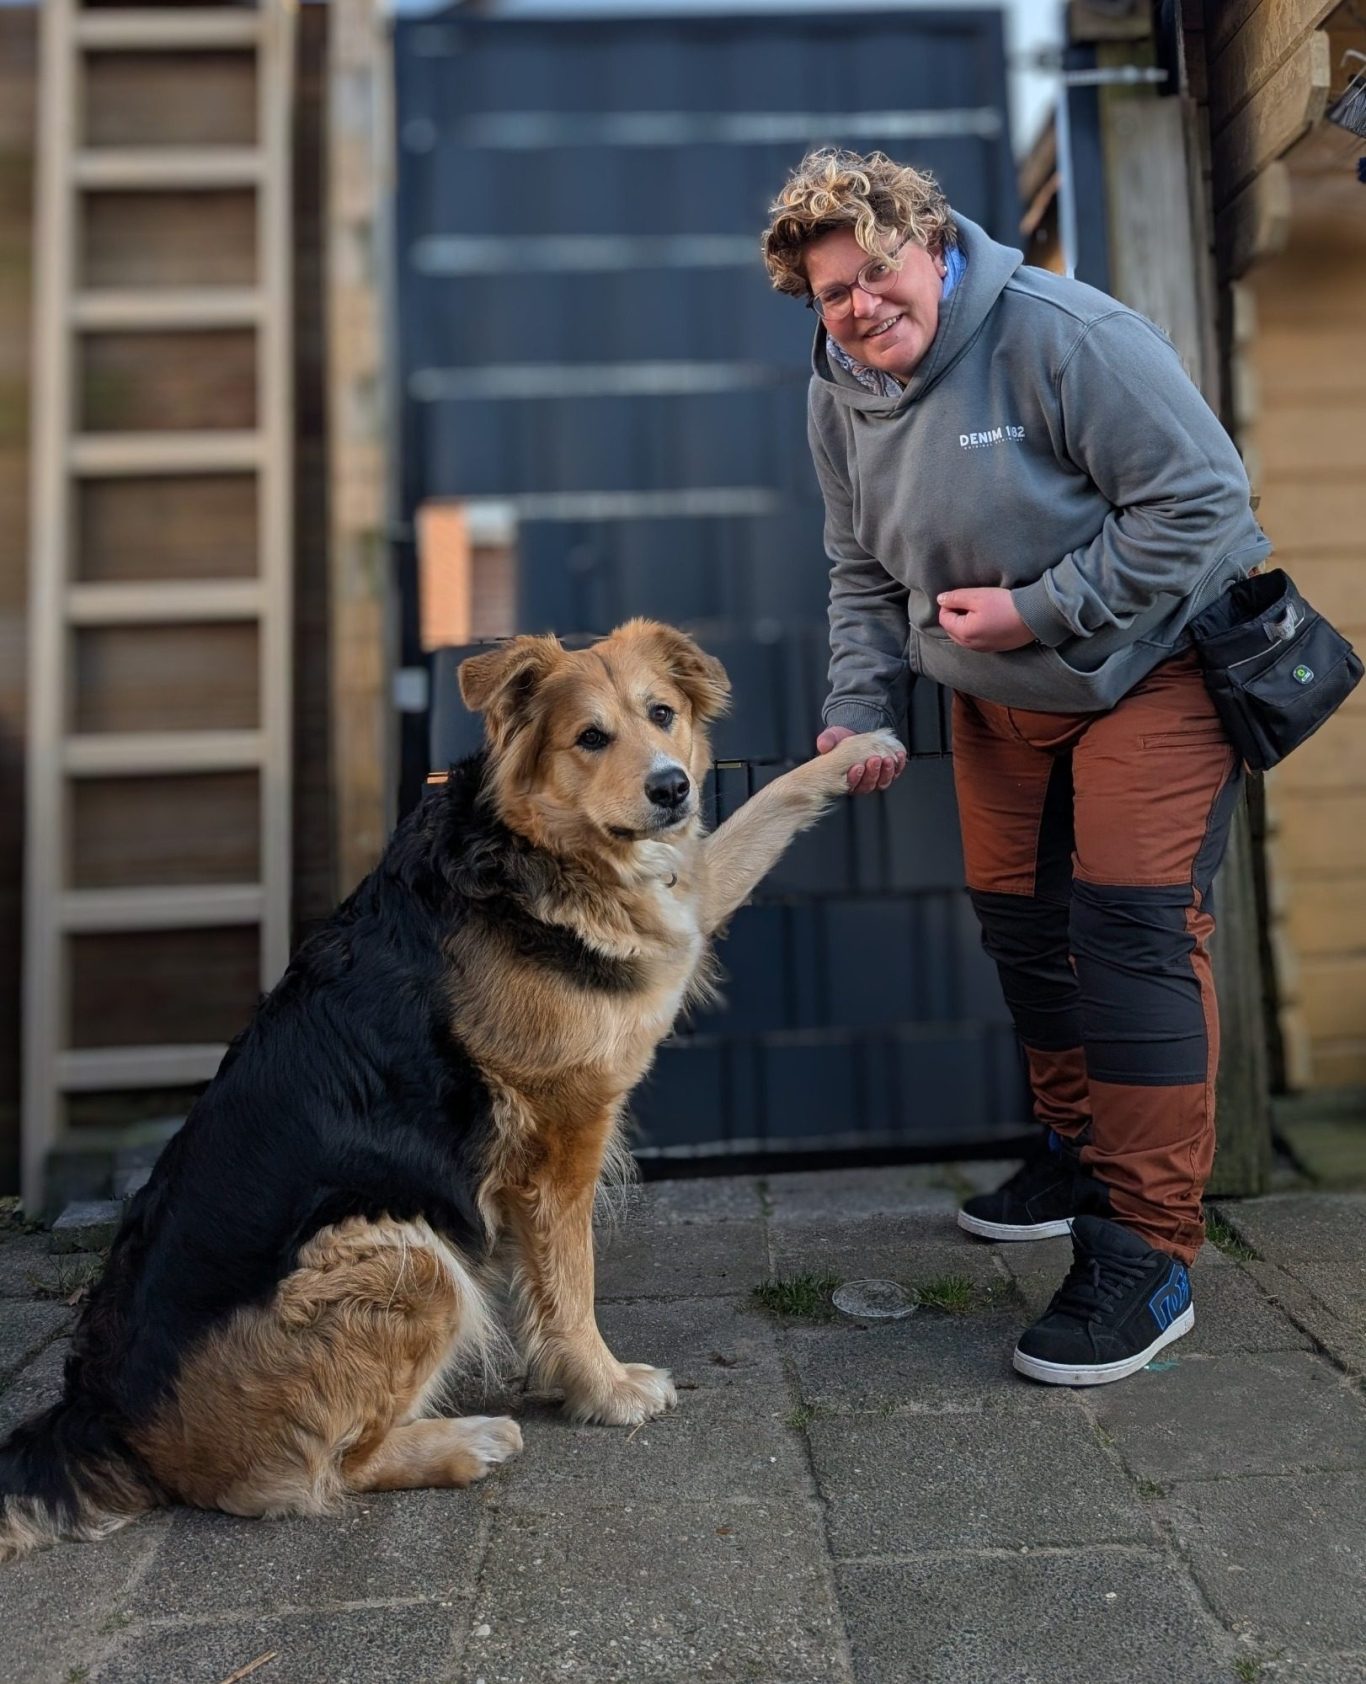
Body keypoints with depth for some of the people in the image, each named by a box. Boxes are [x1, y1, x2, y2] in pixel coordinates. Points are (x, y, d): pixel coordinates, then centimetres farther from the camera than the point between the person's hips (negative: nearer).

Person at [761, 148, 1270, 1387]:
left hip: (1153, 665, -7)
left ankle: (1148, 1254, -8)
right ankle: (1080, 1153, 35)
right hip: (999, 695, 7)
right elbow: (864, 574, 9)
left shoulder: (1065, 334, -22)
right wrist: (860, 709, -5)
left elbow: (1203, 499, -22)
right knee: (1018, 919, 12)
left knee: (1132, 927, -16)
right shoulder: (840, 398, -1)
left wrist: (1038, 609, -24)